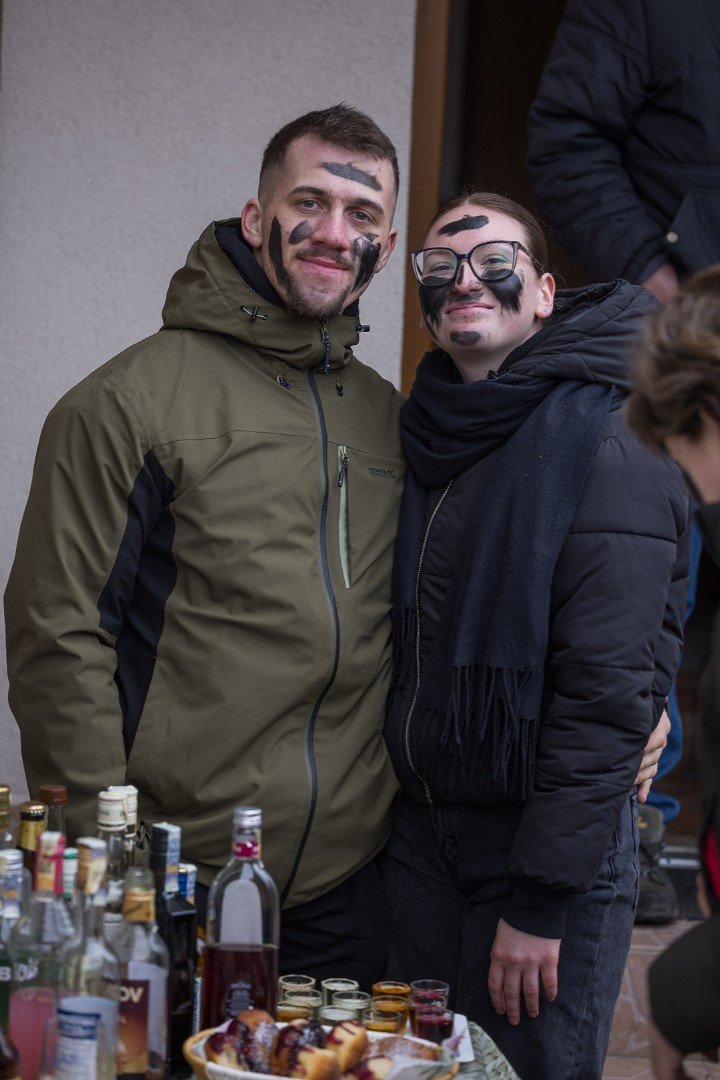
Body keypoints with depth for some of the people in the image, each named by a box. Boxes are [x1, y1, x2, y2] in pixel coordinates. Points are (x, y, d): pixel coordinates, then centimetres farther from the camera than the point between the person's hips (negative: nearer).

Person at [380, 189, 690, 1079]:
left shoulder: (612, 448, -15)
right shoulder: (427, 435, 10)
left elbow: (608, 693, -19)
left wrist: (540, 901, -20)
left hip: (551, 839, -7)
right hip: (419, 830, 7)